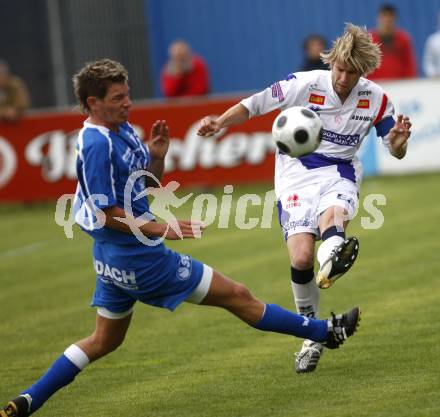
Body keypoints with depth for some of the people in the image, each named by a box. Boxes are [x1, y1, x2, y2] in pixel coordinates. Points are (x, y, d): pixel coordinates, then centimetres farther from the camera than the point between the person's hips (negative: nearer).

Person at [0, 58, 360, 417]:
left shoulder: (123, 129, 9)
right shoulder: (97, 144, -21)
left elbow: (149, 183, 19)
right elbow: (105, 212, -21)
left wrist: (157, 156, -2)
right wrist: (159, 229, -22)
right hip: (138, 257, -10)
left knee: (105, 340, 19)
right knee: (238, 296, 0)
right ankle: (325, 332, 10)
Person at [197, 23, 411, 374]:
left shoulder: (376, 100, -4)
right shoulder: (305, 85, -11)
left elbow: (395, 151, 5)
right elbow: (255, 104, -3)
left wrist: (398, 143, -20)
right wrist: (220, 122, -20)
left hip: (340, 174, 1)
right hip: (297, 175, -1)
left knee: (333, 214, -37)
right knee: (301, 258, -15)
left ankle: (331, 260, -72)